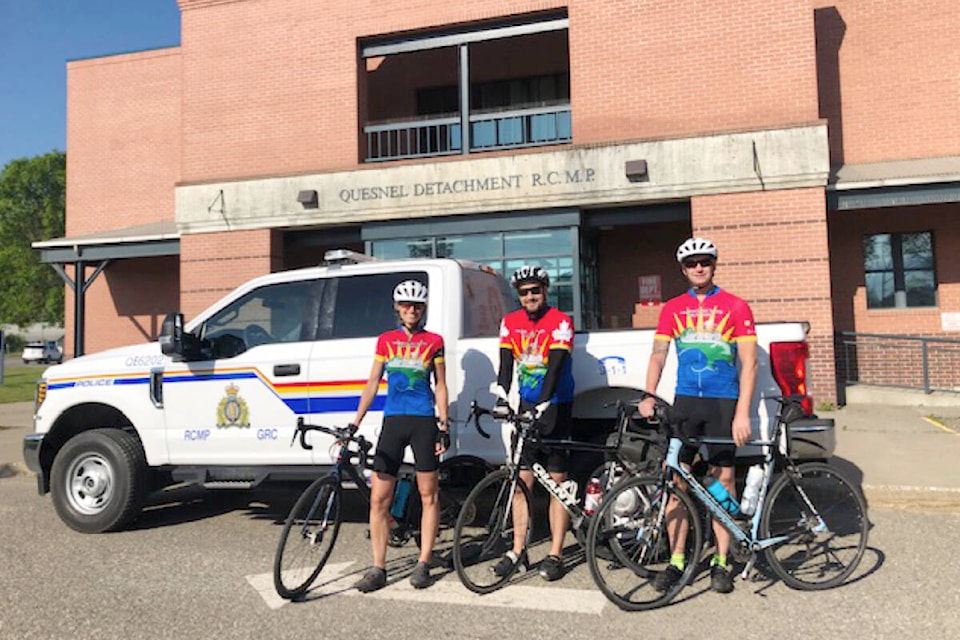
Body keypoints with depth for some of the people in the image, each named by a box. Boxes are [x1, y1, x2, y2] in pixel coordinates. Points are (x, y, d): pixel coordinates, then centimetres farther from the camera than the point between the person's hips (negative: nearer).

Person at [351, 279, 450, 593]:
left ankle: (423, 564, 14)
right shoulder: (385, 341, 12)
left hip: (423, 422, -2)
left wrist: (444, 427, 0)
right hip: (392, 421, 2)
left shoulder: (433, 341, 6)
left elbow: (440, 387, 7)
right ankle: (378, 569, 7)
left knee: (429, 495, 3)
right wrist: (355, 423, 4)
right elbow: (372, 384, 11)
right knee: (378, 498, -2)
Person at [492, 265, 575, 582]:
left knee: (557, 481, 0)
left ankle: (555, 555, 7)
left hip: (555, 406, -4)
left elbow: (555, 366, -20)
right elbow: (506, 364, -3)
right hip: (526, 405, 4)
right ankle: (517, 550, 13)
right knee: (522, 480, 4)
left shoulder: (560, 322, -10)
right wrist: (501, 399, -19)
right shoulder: (510, 323, 4)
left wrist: (543, 405, -30)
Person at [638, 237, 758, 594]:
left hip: (723, 402, -2)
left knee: (723, 478, 2)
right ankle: (676, 561, 11)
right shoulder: (673, 309, 10)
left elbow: (749, 364, -2)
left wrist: (742, 414, -11)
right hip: (685, 400, 2)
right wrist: (648, 397, -7)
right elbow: (658, 355, 8)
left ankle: (721, 562, 15)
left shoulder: (735, 307, 1)